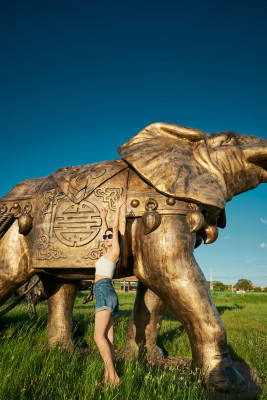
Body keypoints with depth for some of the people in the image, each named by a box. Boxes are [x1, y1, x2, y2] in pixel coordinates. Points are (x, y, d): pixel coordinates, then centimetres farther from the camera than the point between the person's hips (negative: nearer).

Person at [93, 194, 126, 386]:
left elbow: (115, 228, -2)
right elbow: (106, 232, 34)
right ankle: (108, 377, 6)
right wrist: (103, 218, 43)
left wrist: (118, 209, 3)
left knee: (99, 337, -14)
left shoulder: (115, 251, -1)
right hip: (105, 294, 9)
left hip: (105, 291, -9)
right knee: (108, 338, 4)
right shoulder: (109, 252, 20)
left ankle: (113, 375, -14)